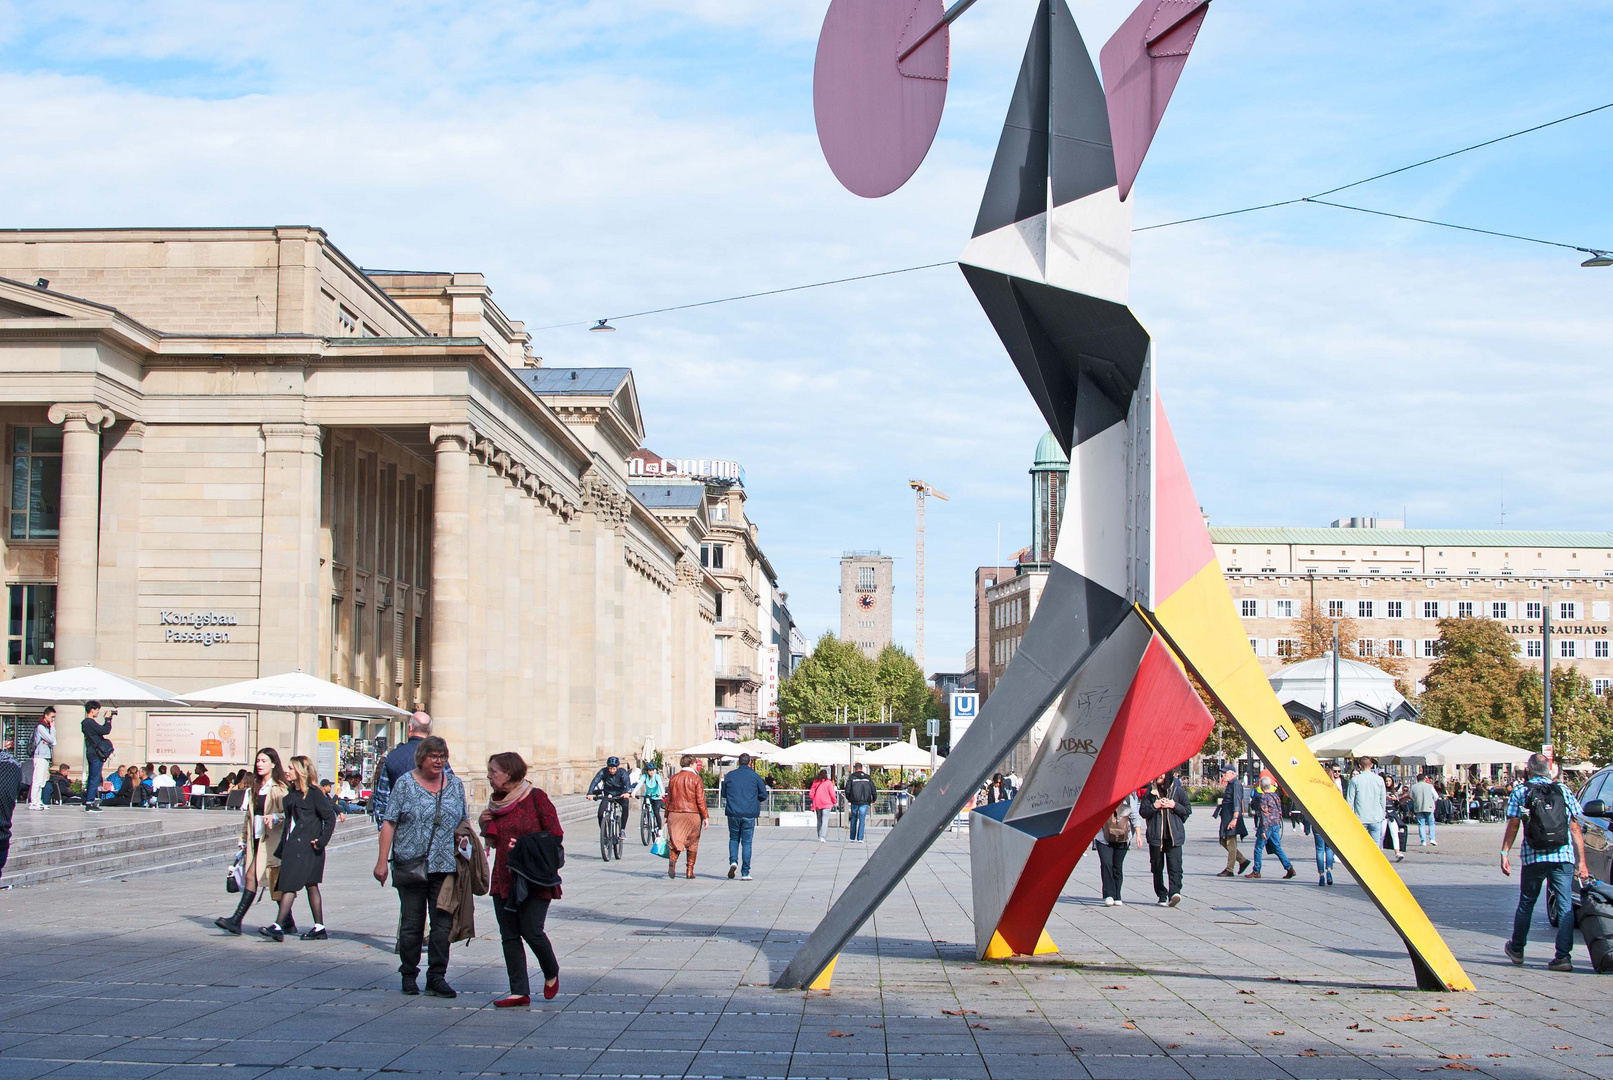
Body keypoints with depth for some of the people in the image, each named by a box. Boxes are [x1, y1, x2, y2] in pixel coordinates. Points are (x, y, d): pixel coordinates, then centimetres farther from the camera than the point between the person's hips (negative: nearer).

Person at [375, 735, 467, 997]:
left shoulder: (455, 785, 11)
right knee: (412, 924, 3)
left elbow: (463, 823, 19)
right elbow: (389, 823, -2)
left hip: (445, 867, 3)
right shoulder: (405, 784, 1)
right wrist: (382, 860, -7)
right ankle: (408, 975, 17)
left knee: (443, 924, -1)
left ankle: (437, 977, 5)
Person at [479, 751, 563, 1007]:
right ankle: (520, 992, 5)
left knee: (531, 931, -11)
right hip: (504, 878, 6)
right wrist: (484, 826, 1)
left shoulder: (535, 797, -7)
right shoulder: (498, 802, 12)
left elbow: (555, 834, -7)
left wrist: (527, 847, -16)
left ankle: (551, 973, 17)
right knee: (509, 935, 1)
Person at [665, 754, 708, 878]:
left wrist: (667, 815, 19)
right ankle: (690, 870, 10)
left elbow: (668, 798, 12)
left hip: (674, 813, 3)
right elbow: (700, 799, -9)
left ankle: (672, 859, -28)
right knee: (692, 843, 10)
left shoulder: (673, 778, 8)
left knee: (675, 840, 2)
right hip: (692, 814, -3)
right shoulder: (696, 779, -5)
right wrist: (705, 817, -5)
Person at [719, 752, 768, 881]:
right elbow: (764, 795, 3)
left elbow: (723, 793, 12)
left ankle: (733, 862, -6)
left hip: (733, 813, 1)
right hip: (749, 814, -1)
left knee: (734, 838, 19)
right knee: (747, 842, 4)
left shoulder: (730, 775, 4)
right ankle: (745, 873, 2)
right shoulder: (755, 776, -1)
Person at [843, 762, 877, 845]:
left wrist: (848, 799, 15)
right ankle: (860, 838, -8)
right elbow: (873, 790, 6)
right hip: (864, 802, 0)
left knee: (854, 819, 14)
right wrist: (873, 800, 20)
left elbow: (847, 790, -2)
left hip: (854, 802, 0)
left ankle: (852, 838, 17)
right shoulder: (868, 778, 5)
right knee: (862, 819, 0)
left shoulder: (851, 777, 0)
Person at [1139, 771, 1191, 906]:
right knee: (1157, 866, 5)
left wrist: (1174, 806, -7)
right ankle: (1162, 896, 12)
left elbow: (1188, 810, 9)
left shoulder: (1178, 791, 6)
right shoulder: (1150, 791, 7)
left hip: (1174, 835, -2)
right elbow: (1142, 811, 5)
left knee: (1175, 864, -14)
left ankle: (1174, 892, -23)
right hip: (1155, 835, 2)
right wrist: (1155, 806, -12)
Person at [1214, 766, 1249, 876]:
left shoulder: (1236, 784, -13)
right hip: (1226, 818, 10)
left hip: (1232, 818, -10)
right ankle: (1242, 861, 20)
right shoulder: (1229, 784, 17)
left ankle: (1229, 870, -1)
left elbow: (1237, 803, -20)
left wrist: (1234, 819, -26)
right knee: (1224, 842, 13)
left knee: (1231, 843, -5)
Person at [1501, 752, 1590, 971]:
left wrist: (1505, 852, -2)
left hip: (1534, 858, 0)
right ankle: (1563, 955, -9)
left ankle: (1516, 949, 29)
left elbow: (1512, 825, -5)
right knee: (1565, 906, 1)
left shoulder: (1519, 793, 4)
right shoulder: (1564, 792, 9)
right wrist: (1581, 862, 7)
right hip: (1564, 858, 0)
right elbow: (1575, 829, 6)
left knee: (1526, 904, 15)